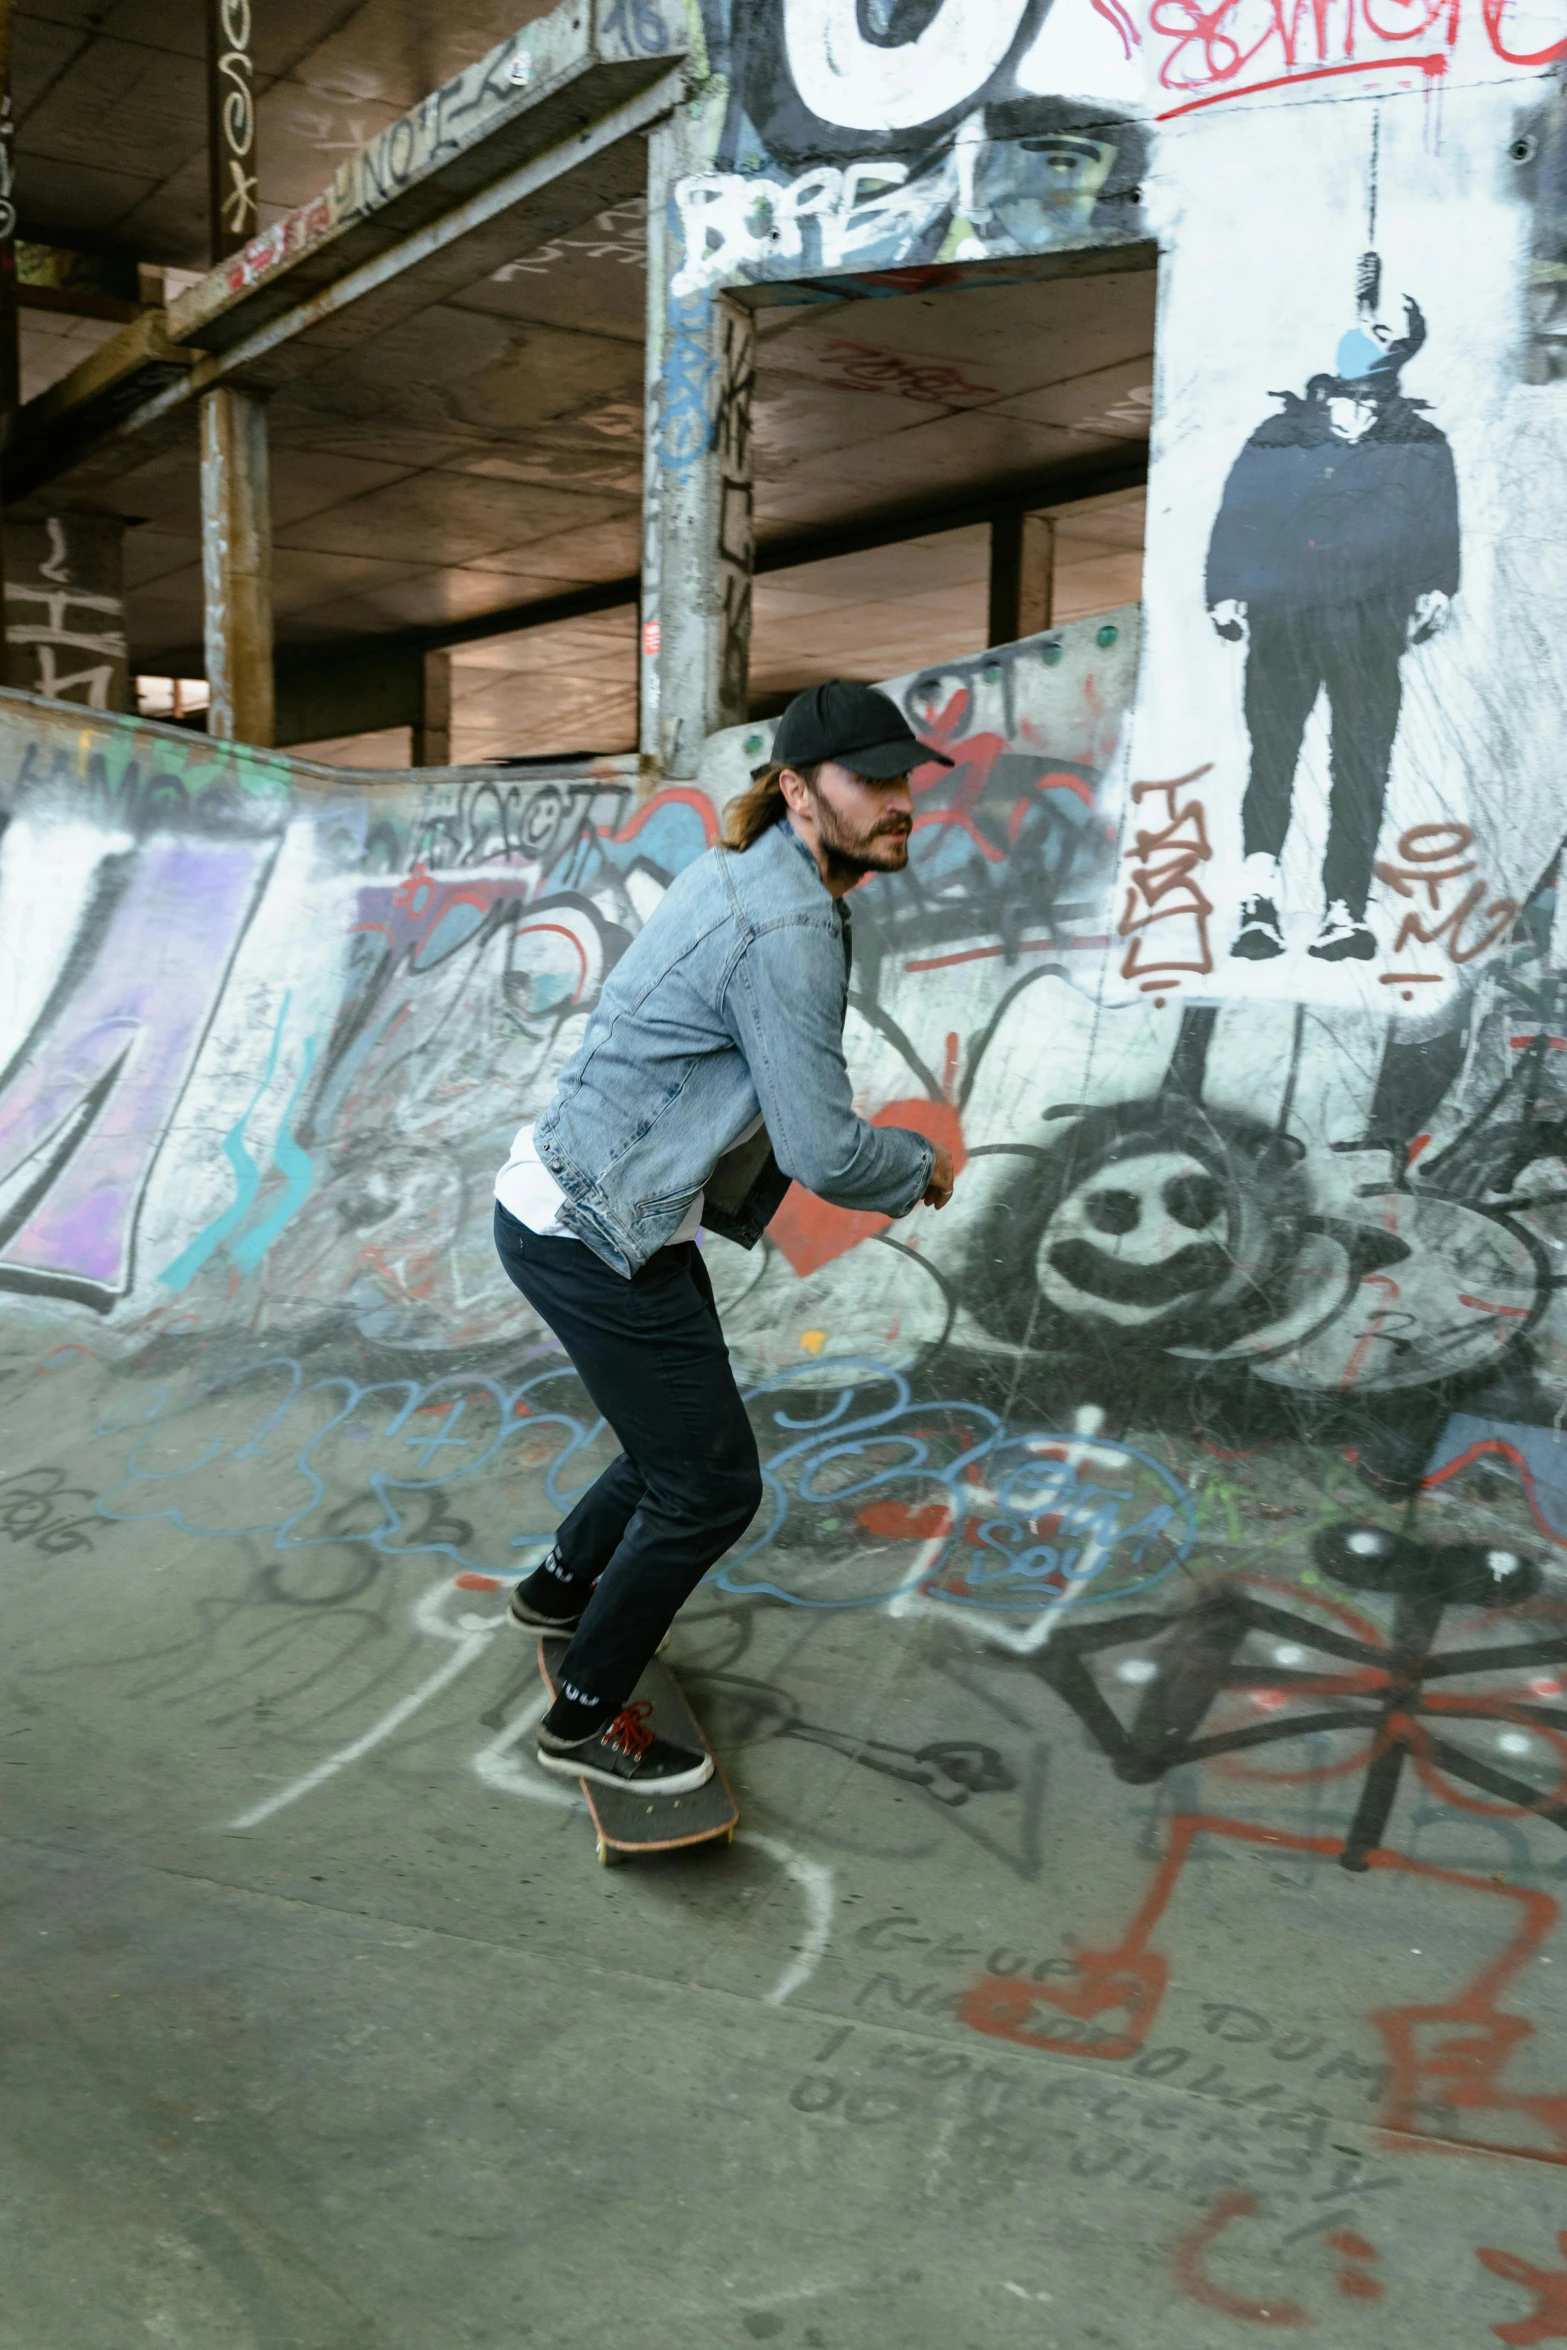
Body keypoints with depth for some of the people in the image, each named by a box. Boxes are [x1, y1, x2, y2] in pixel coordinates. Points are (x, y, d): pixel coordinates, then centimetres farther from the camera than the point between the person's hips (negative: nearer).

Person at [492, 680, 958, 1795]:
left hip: (561, 1204, 10)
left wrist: (877, 1143, 12)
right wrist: (921, 1167, -3)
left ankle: (565, 1586, 49)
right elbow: (822, 1151, -22)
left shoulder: (749, 873, 9)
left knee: (690, 1438, 25)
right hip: (594, 1235, -10)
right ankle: (585, 1720, 19)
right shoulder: (788, 927, -23)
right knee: (713, 1487, 2)